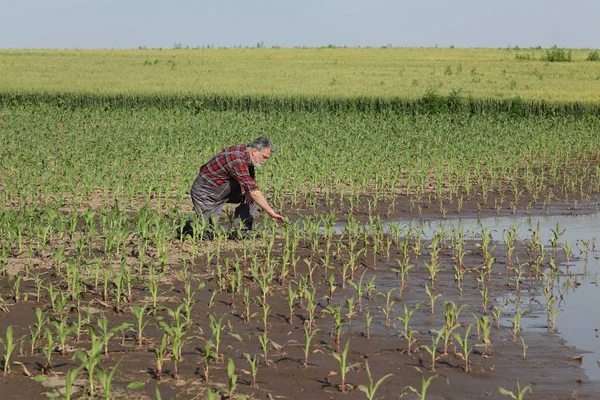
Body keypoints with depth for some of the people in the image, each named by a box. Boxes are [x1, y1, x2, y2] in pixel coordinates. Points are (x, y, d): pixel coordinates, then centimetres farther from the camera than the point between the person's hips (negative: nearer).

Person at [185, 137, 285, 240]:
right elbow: (254, 192, -36)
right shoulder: (238, 160, -33)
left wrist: (249, 192, -11)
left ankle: (240, 232, 2)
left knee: (252, 198, -3)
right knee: (207, 235, -10)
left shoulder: (246, 152, -4)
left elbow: (250, 182, 12)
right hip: (205, 193, -9)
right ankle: (188, 224, 19)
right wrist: (271, 213, -33)